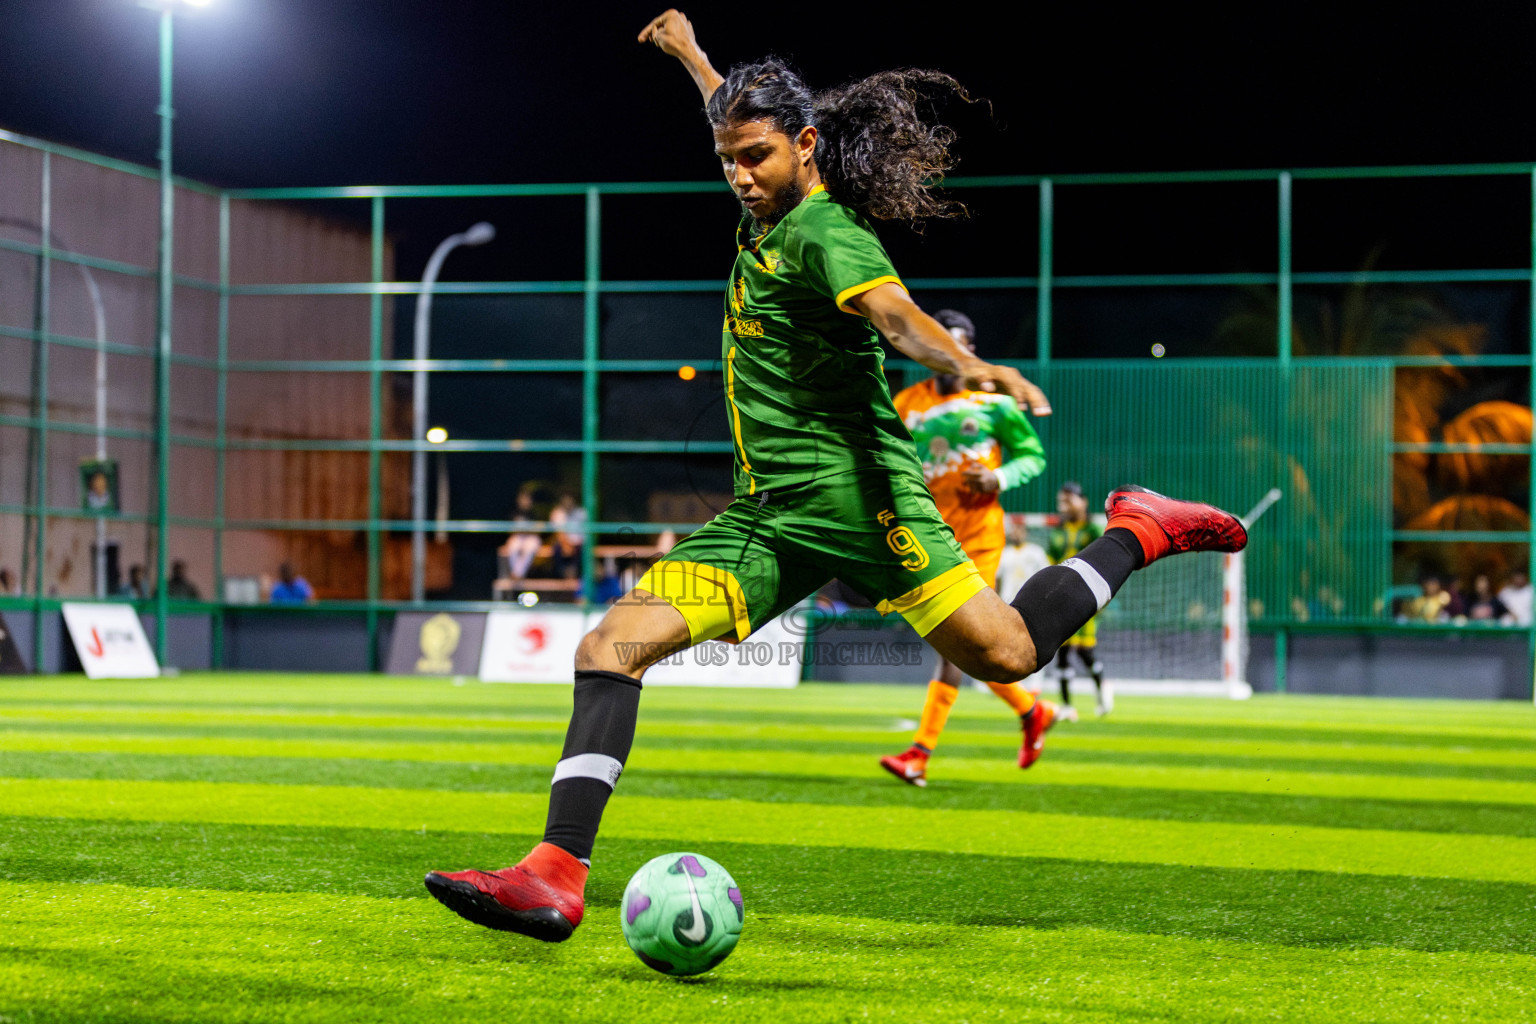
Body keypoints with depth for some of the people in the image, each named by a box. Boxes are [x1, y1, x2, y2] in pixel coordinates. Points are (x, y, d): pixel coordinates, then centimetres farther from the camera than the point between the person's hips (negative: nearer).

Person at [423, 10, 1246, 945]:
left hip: (849, 486, -8)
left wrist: (967, 364, -49)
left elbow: (893, 311, -29)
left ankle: (1138, 534, 10)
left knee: (1005, 652, -17)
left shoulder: (826, 231, -8)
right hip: (763, 515, 8)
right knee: (612, 645, -7)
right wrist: (692, 55, 55)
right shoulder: (773, 217, 17)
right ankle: (556, 877, -15)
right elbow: (746, 124, 42)